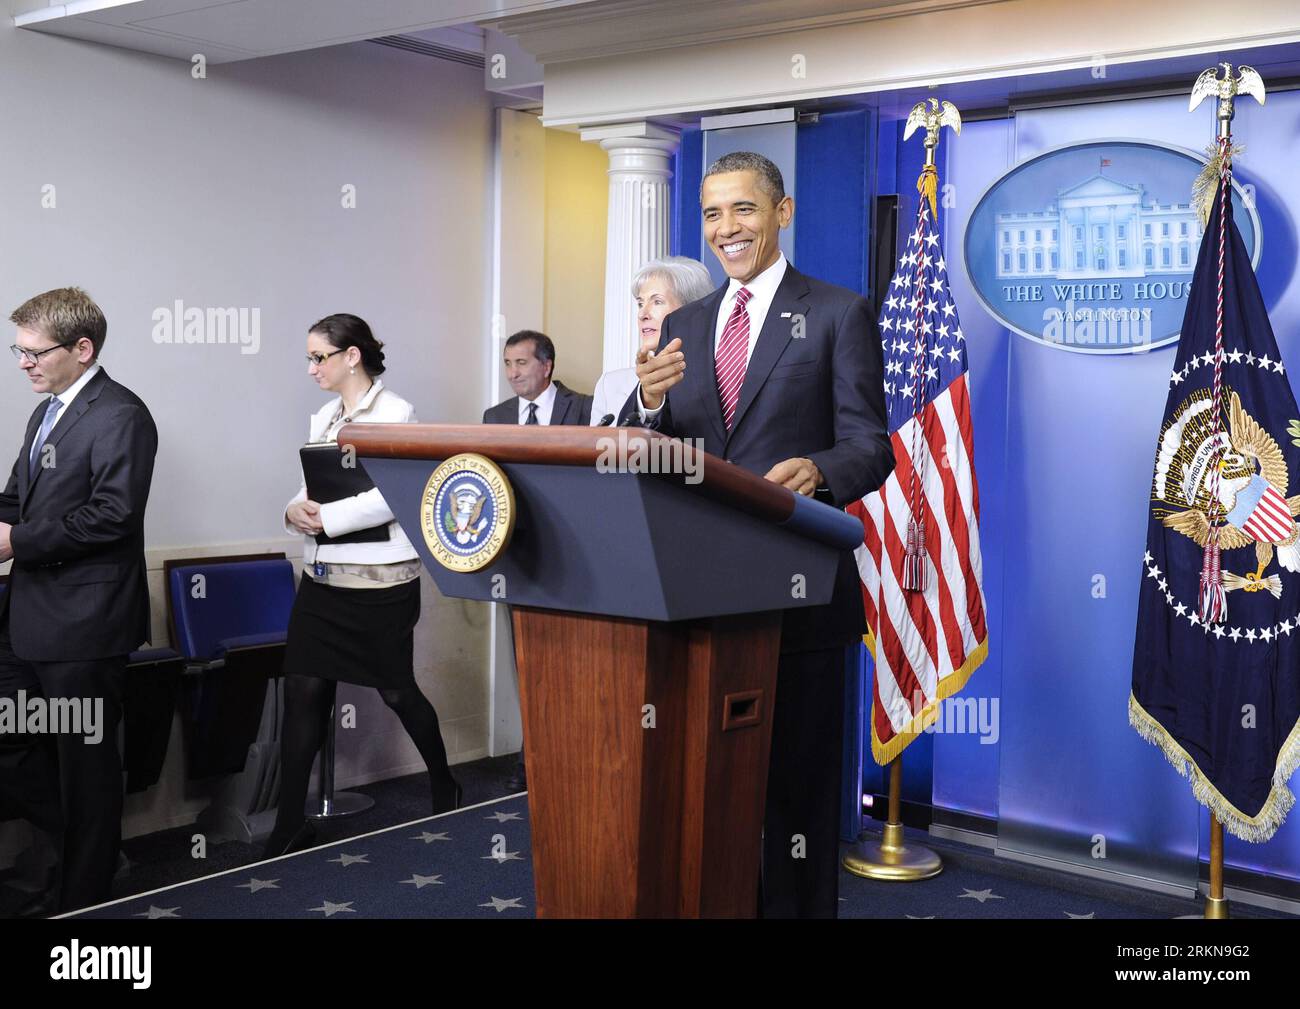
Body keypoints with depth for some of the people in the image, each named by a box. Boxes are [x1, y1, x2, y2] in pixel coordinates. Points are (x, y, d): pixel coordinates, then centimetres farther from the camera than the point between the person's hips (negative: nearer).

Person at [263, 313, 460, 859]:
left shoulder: (395, 413, -9)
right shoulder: (323, 418, 13)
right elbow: (312, 487, 15)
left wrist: (325, 518, -21)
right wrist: (296, 510, -7)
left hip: (380, 582, -6)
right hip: (322, 577, 6)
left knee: (396, 690, 7)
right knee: (303, 691, 1)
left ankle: (444, 787, 33)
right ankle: (289, 825, 8)